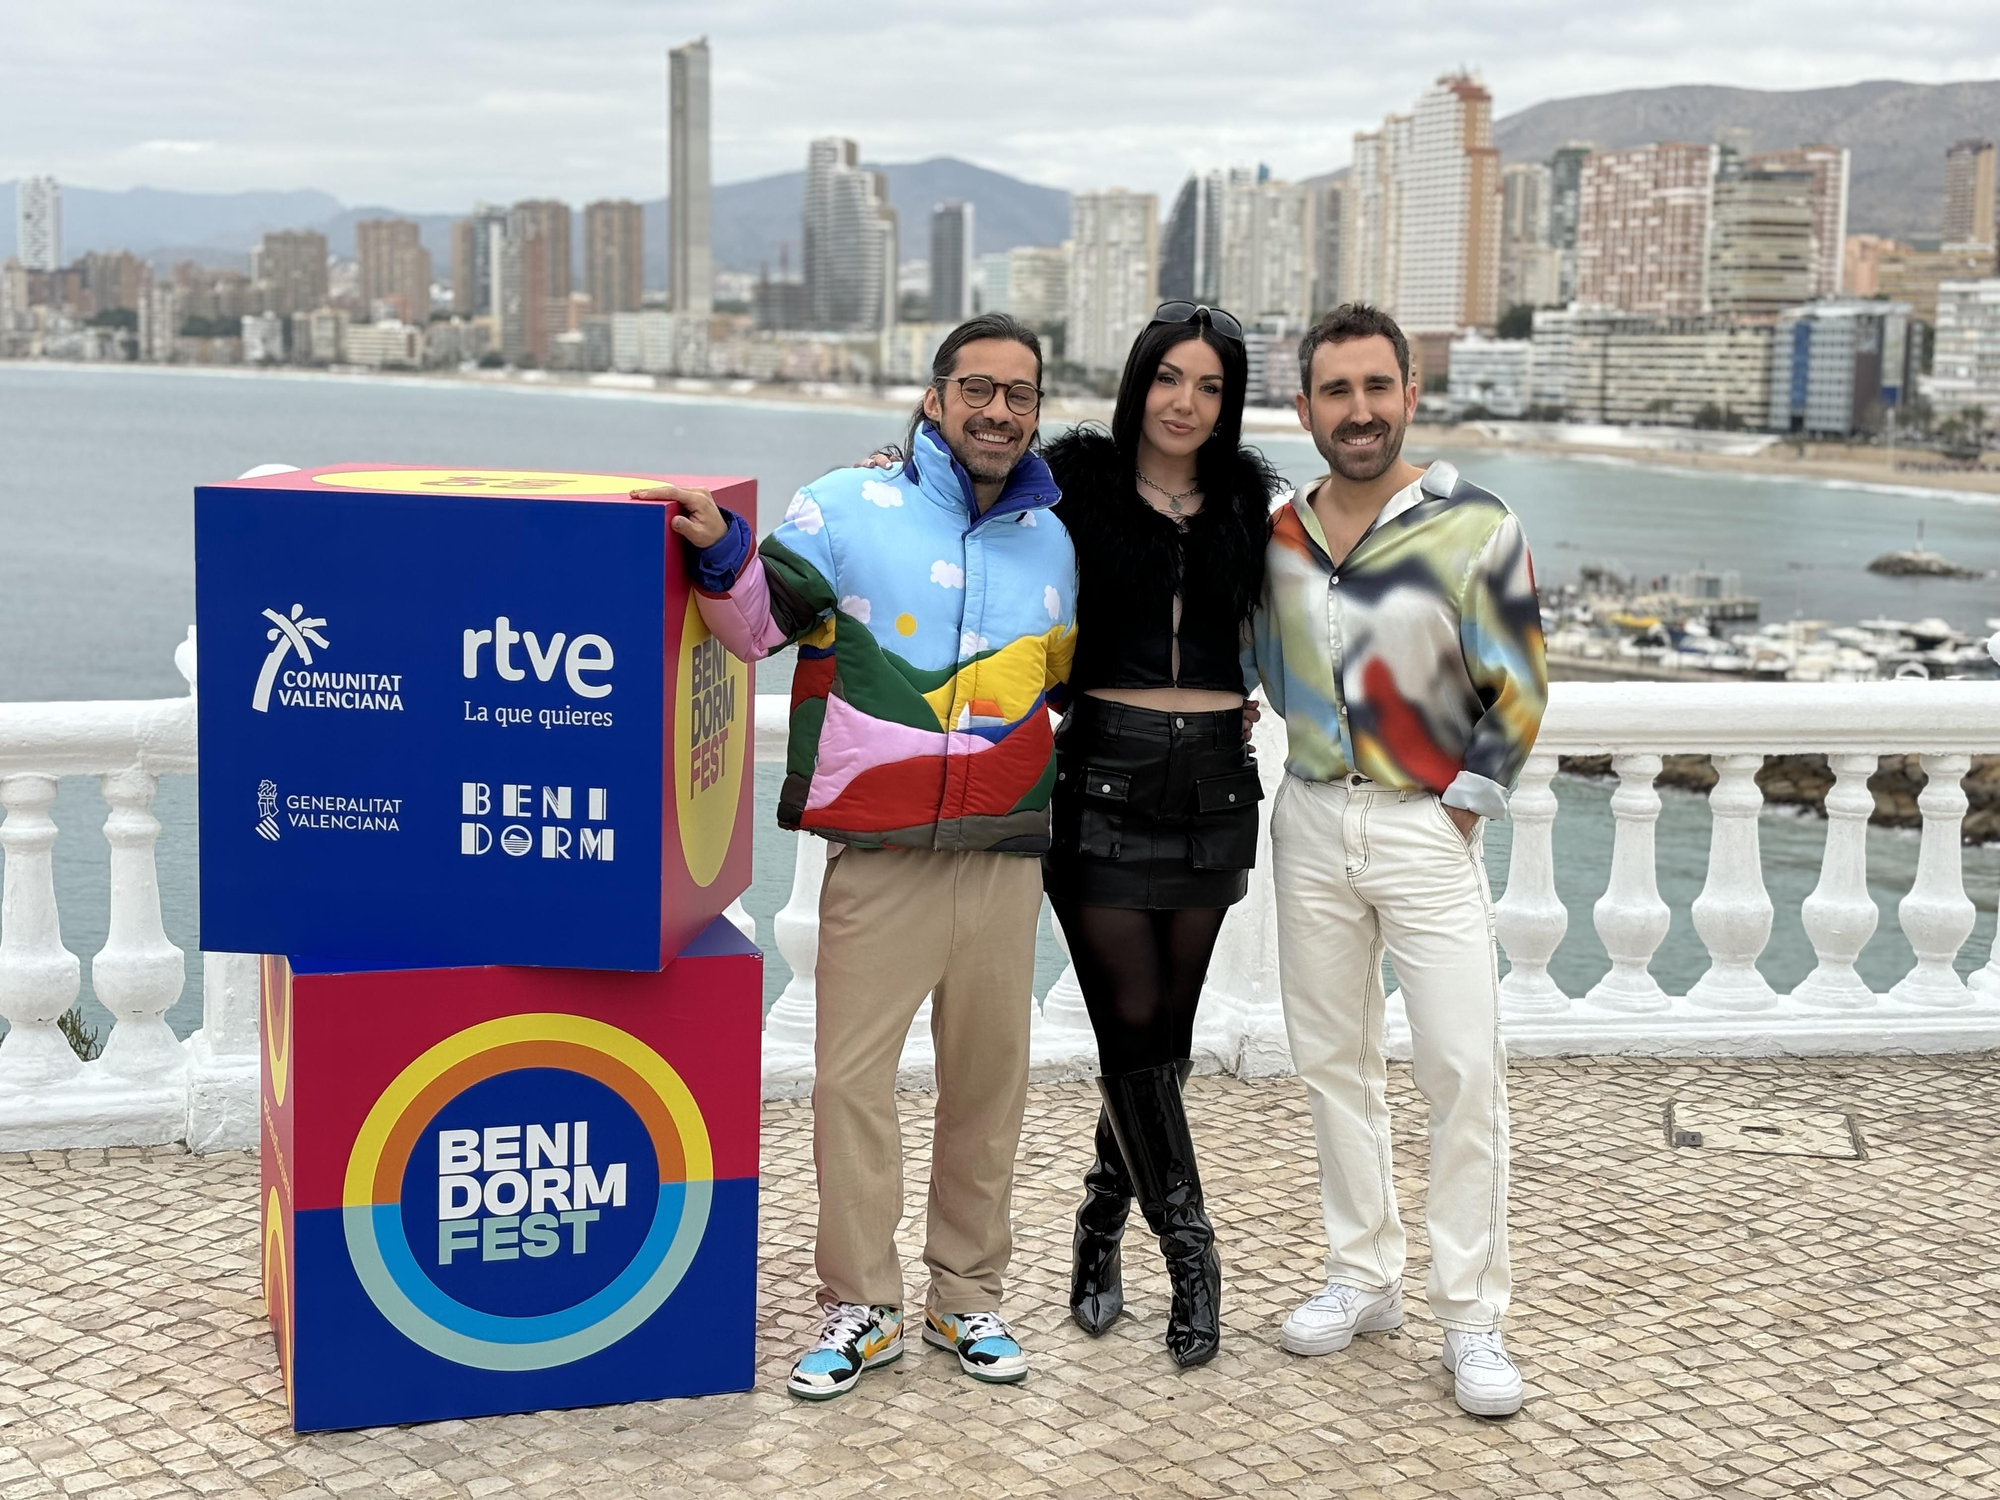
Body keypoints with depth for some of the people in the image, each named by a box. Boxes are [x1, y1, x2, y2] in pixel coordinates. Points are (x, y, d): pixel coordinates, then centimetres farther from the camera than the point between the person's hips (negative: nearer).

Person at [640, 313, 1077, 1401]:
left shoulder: (1054, 542, 12)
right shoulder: (850, 508, -1)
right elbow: (759, 624, -1)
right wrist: (722, 553, -18)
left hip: (1005, 862, 4)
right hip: (878, 862, -3)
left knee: (988, 1085, 11)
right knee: (851, 1079, -2)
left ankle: (967, 1297, 26)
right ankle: (859, 1307, 13)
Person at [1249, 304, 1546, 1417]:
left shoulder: (1474, 529, -10)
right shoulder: (1278, 536, 3)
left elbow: (1519, 696, -5)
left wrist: (1457, 809, -7)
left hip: (1429, 825, -4)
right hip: (1311, 822, 4)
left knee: (1466, 1069, -6)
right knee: (1333, 1061, 11)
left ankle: (1473, 1319, 4)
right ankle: (1366, 1279, 25)